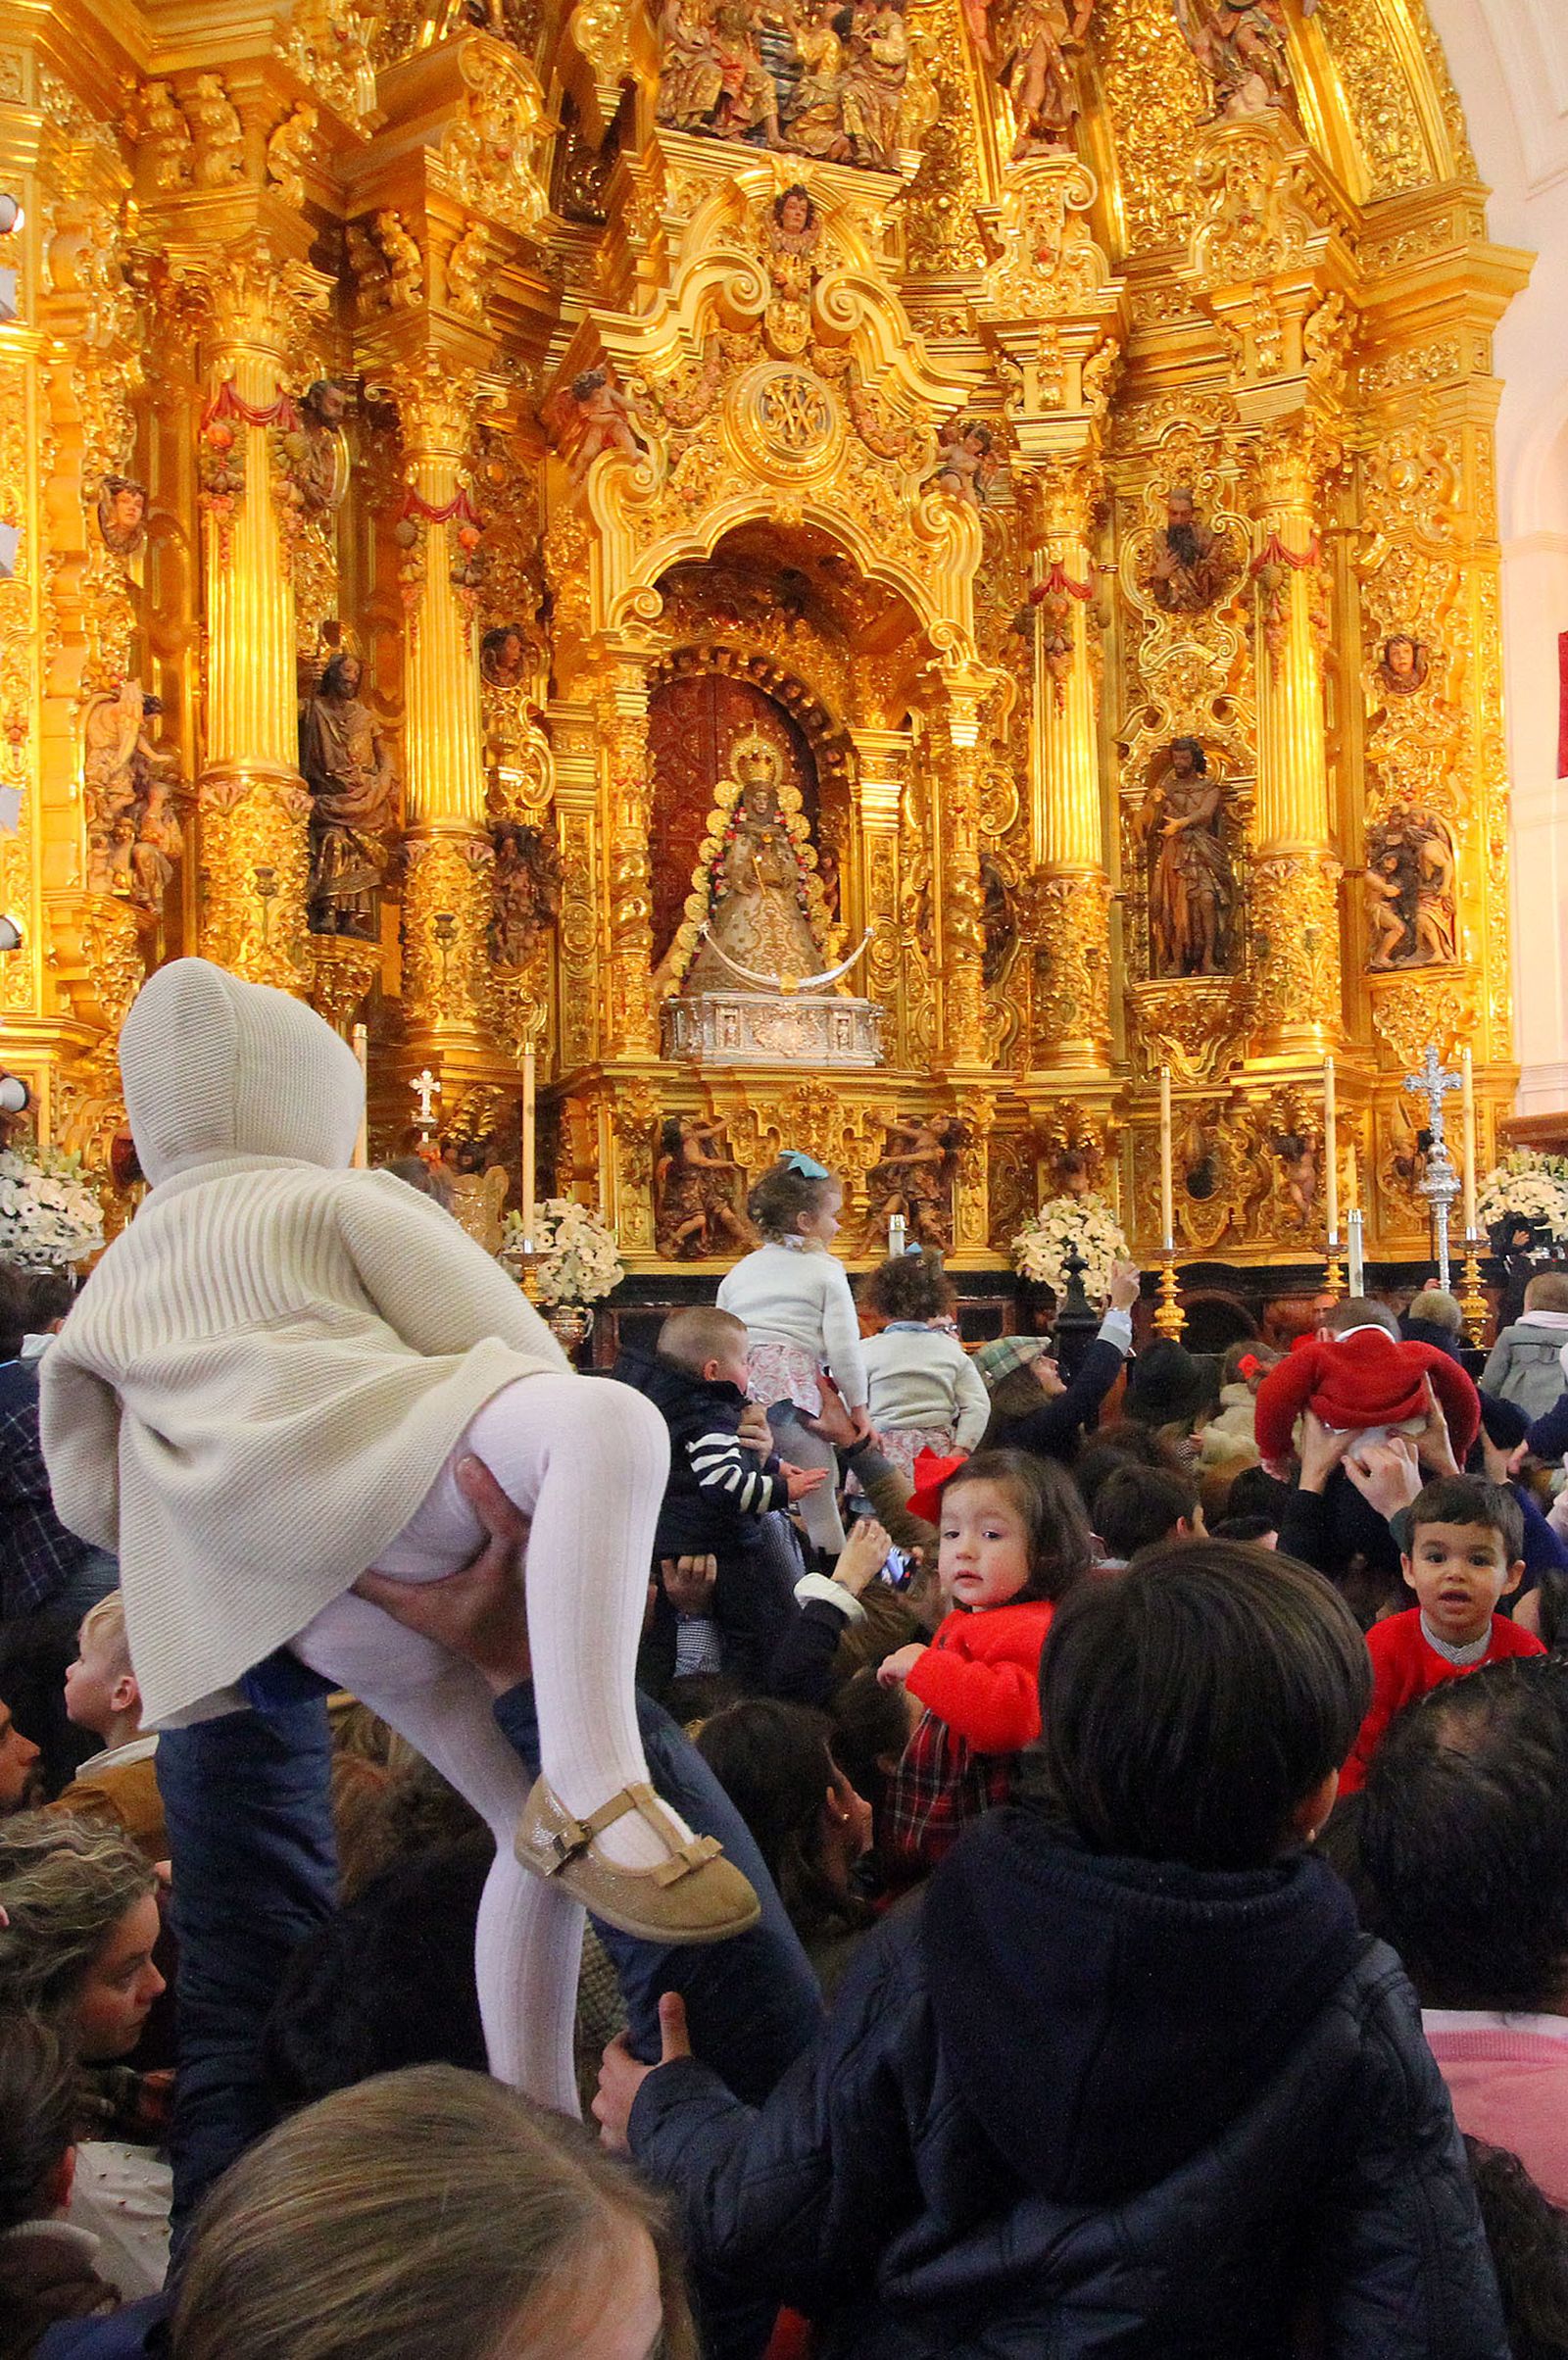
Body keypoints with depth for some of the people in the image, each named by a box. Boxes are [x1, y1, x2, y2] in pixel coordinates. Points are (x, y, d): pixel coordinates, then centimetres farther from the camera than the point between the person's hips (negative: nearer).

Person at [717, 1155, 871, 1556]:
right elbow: (844, 1346, -2)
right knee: (819, 1501, -1)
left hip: (737, 1386, 5)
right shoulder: (825, 1271, 5)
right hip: (792, 1386, -5)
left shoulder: (739, 1271, 21)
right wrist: (857, 1406, 7)